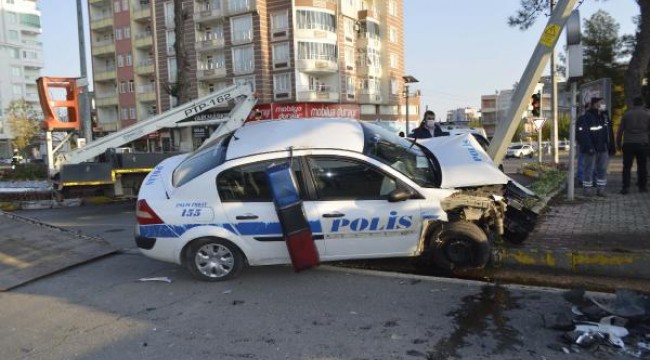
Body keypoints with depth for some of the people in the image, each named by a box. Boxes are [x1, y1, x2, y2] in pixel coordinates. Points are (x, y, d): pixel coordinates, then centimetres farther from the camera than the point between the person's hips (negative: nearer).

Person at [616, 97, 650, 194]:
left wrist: (618, 144, 8)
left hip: (628, 144, -1)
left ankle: (625, 187, -3)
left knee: (627, 167, 1)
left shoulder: (627, 114, 1)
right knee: (642, 166, 10)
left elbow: (620, 130, 1)